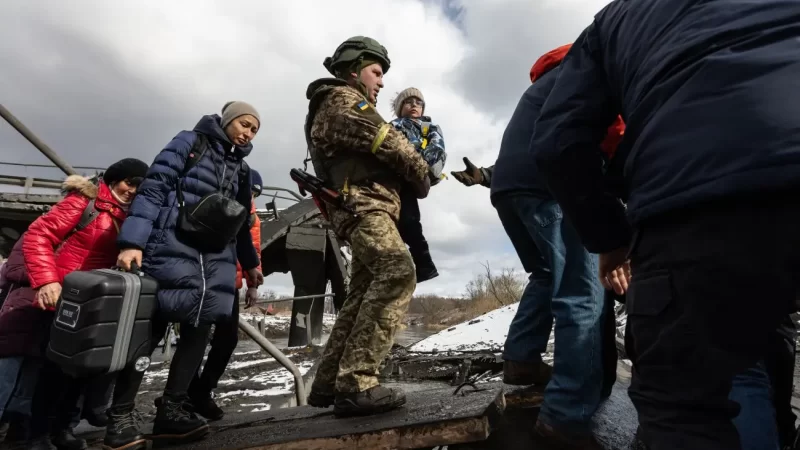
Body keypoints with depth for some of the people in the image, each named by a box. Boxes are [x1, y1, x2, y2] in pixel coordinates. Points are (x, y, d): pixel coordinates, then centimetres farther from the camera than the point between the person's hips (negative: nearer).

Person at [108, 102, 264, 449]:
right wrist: (133, 242, -18)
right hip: (173, 249, -5)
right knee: (150, 330, -1)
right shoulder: (190, 143, 3)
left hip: (216, 259, 6)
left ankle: (172, 410, 11)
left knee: (198, 330, 2)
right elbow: (153, 189, -7)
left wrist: (250, 262, 28)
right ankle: (121, 415, 10)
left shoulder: (241, 169, 19)